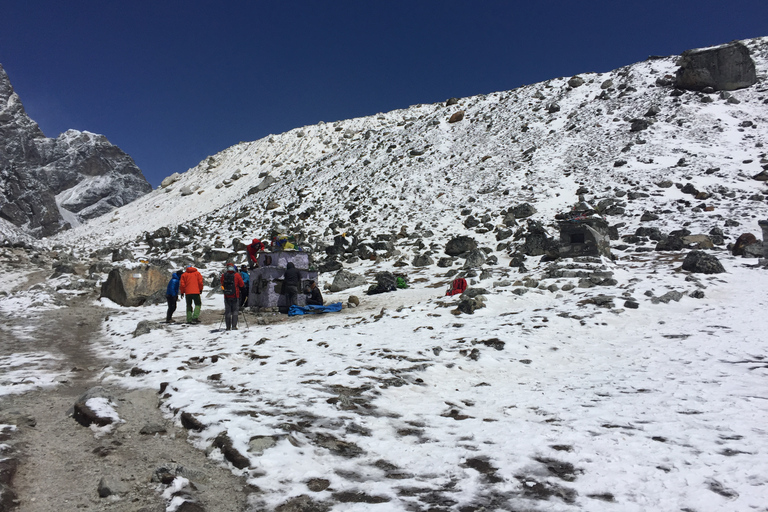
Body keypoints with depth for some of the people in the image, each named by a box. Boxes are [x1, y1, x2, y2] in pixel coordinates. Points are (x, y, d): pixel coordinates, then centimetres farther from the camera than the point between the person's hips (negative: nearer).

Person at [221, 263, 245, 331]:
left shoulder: (223, 275, -1)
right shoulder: (237, 275, -8)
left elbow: (222, 285, 13)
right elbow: (242, 285, -1)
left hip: (227, 296, 2)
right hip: (235, 296, -2)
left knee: (227, 312, 8)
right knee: (234, 311, 6)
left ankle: (228, 327, 8)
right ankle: (234, 326, -1)